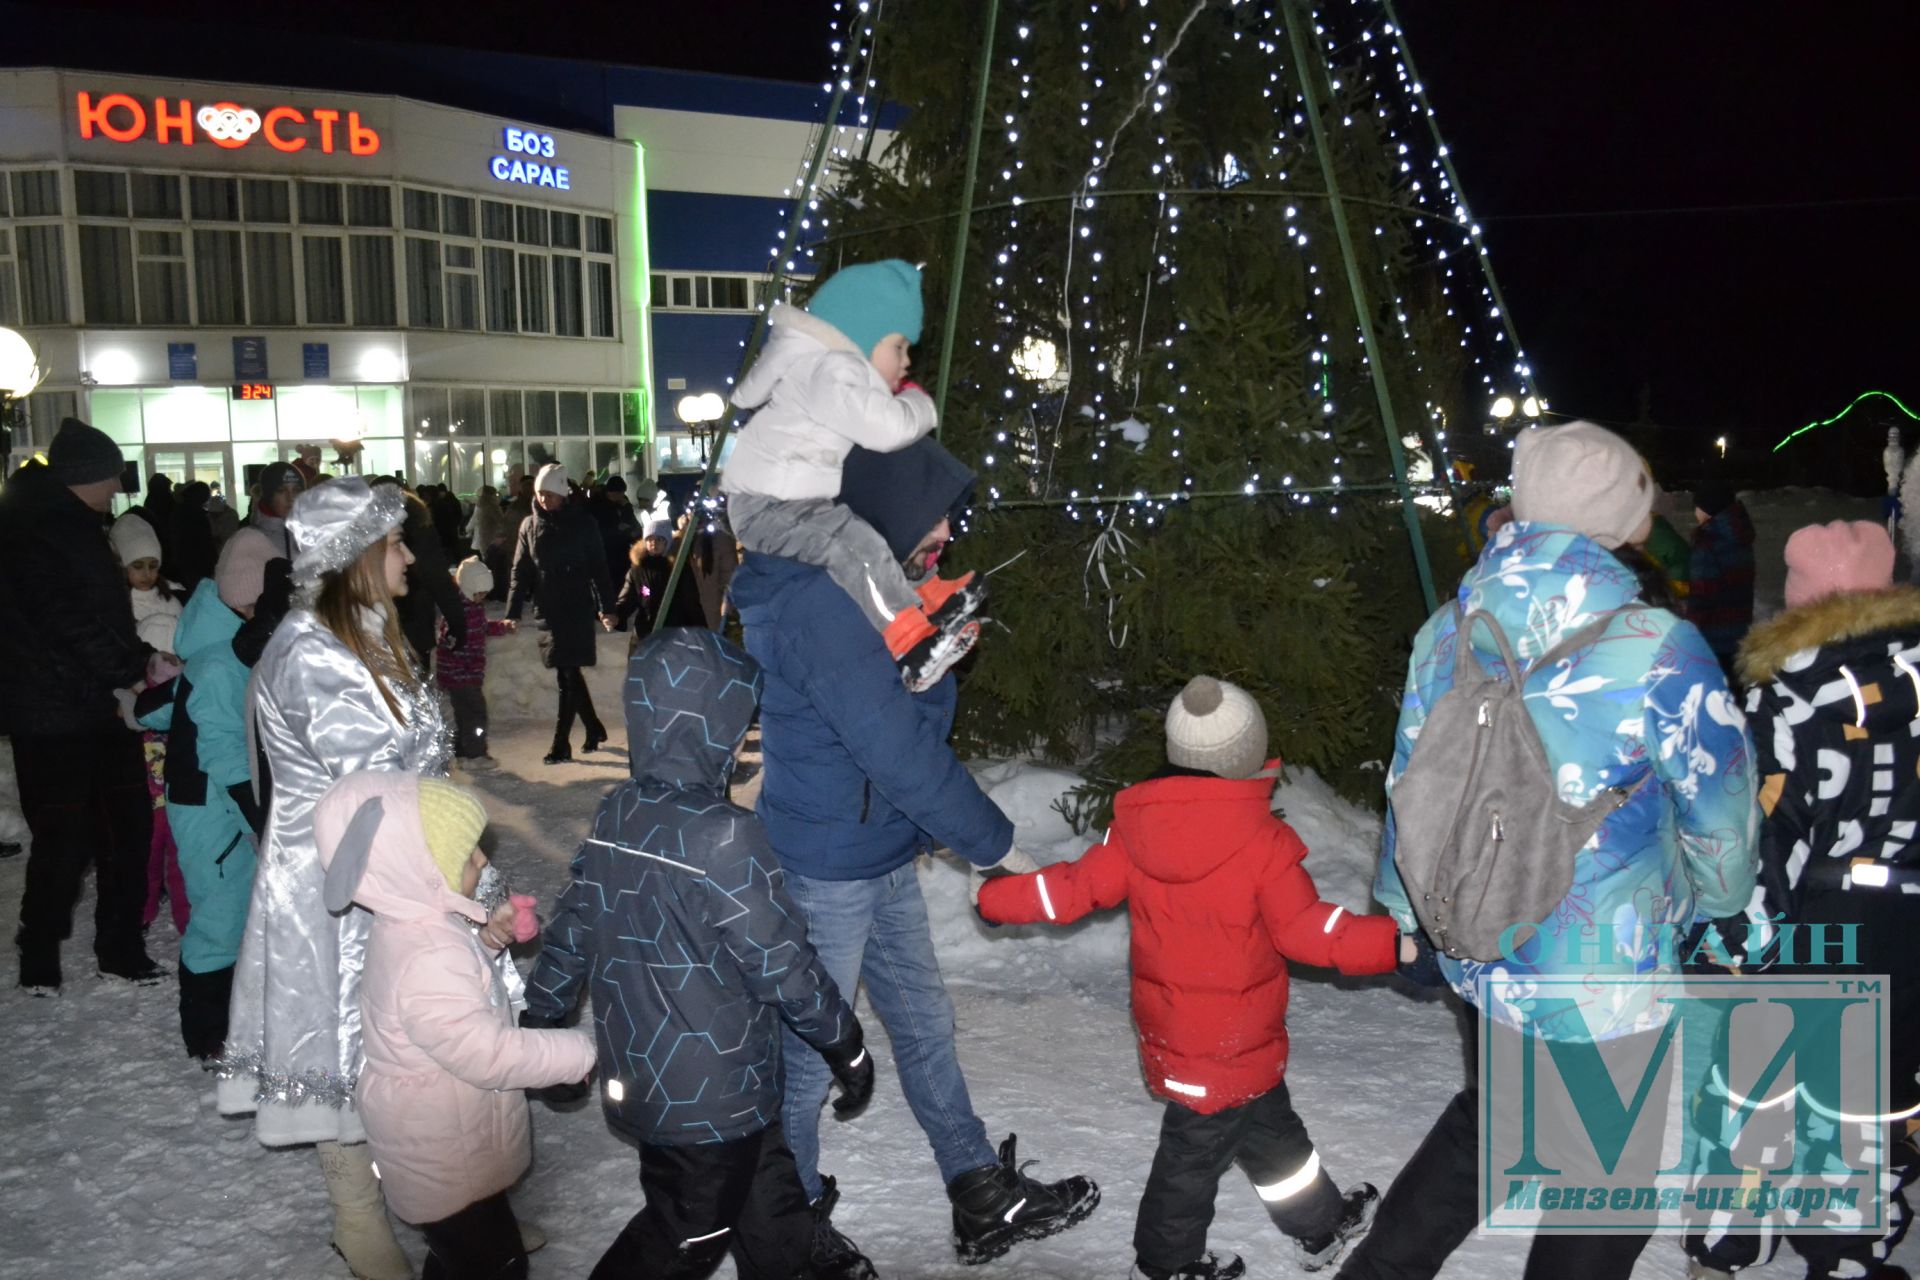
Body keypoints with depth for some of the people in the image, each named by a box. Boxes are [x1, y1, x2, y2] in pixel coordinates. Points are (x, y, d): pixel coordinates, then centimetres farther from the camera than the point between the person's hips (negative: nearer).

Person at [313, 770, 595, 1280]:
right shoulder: (428, 960, -35)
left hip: (443, 1142, 10)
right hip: (448, 1158, -10)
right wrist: (579, 1052, -23)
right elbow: (488, 1055, -32)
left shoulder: (414, 926, -3)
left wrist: (484, 942, 1)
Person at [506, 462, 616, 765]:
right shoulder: (530, 526, 7)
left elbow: (599, 568, 0)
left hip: (577, 610, -4)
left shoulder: (581, 523, -2)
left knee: (568, 677, -7)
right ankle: (594, 730, 27)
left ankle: (561, 744, -3)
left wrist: (606, 607, -4)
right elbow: (520, 572, 7)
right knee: (568, 676, 11)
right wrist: (513, 612, 0)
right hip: (548, 612, 4)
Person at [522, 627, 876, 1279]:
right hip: (712, 1100, -7)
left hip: (637, 1077, 7)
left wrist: (540, 1025, 20)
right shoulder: (722, 835, -27)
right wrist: (848, 1048, -7)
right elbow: (782, 964, -21)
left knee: (766, 1187, 25)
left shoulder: (615, 814, -3)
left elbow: (571, 928, 7)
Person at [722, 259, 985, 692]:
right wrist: (918, 404, -6)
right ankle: (914, 646, -34)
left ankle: (926, 597, 17)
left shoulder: (840, 371, 16)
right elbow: (890, 429, -24)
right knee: (854, 544, -28)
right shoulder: (830, 372, -18)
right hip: (767, 506, -11)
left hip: (796, 501, 11)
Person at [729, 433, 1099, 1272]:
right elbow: (901, 753, -25)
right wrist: (995, 844, -15)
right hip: (828, 869, -10)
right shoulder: (824, 606, -26)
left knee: (924, 1023, 18)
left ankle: (984, 1202, 33)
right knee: (809, 1050, 9)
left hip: (881, 856, 10)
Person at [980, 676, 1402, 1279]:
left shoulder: (1135, 827, -7)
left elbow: (1075, 888, 0)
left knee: (1268, 1123, 23)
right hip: (1232, 1043, -6)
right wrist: (1396, 944, -17)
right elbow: (1307, 930, -20)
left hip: (1168, 1025, 6)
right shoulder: (1262, 844, -22)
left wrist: (998, 897, 14)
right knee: (1196, 1148, 13)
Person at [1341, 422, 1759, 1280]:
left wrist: (1402, 908, 19)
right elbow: (1722, 807, -9)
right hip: (1607, 984, -5)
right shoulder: (1656, 651, -22)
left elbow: (1411, 786, 4)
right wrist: (1711, 899, 12)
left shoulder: (1446, 635, -7)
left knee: (1490, 1116, 29)